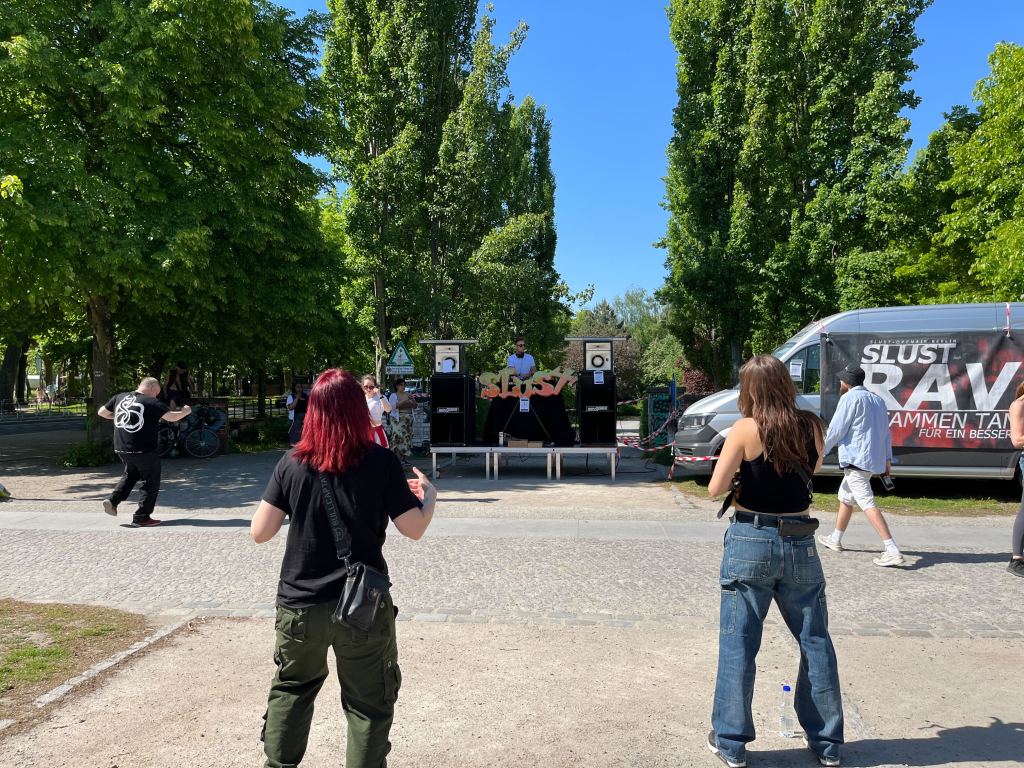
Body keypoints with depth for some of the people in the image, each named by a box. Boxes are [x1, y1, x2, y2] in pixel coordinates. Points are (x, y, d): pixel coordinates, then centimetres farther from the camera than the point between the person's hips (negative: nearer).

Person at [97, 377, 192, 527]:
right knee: (150, 482, 7)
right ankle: (141, 518, 7)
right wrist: (185, 411, 5)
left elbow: (101, 412, 16)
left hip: (121, 449, 6)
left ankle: (113, 500, 12)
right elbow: (172, 417, -14)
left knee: (130, 474, 30)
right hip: (145, 450, -6)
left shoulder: (120, 398, 6)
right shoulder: (151, 402, -11)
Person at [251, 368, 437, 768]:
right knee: (369, 703, 12)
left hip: (300, 604, 3)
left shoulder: (292, 463, -4)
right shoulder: (381, 461, -10)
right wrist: (429, 496, 12)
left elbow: (260, 533, -2)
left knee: (289, 691, 25)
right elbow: (414, 529, -6)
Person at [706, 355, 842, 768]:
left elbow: (715, 488, -11)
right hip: (800, 545, 4)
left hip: (750, 543, -3)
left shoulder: (745, 429, -12)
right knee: (816, 641, 16)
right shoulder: (812, 426, -1)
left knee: (738, 643, 6)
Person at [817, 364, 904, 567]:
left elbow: (836, 429, -12)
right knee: (845, 497, 22)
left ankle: (893, 551, -21)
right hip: (874, 459, 10)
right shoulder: (877, 400, 17)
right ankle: (835, 540, 34)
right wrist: (887, 459, 19)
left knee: (867, 504, -13)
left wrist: (821, 451, -2)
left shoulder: (850, 398, -9)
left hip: (856, 459, -10)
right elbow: (886, 432, 17)